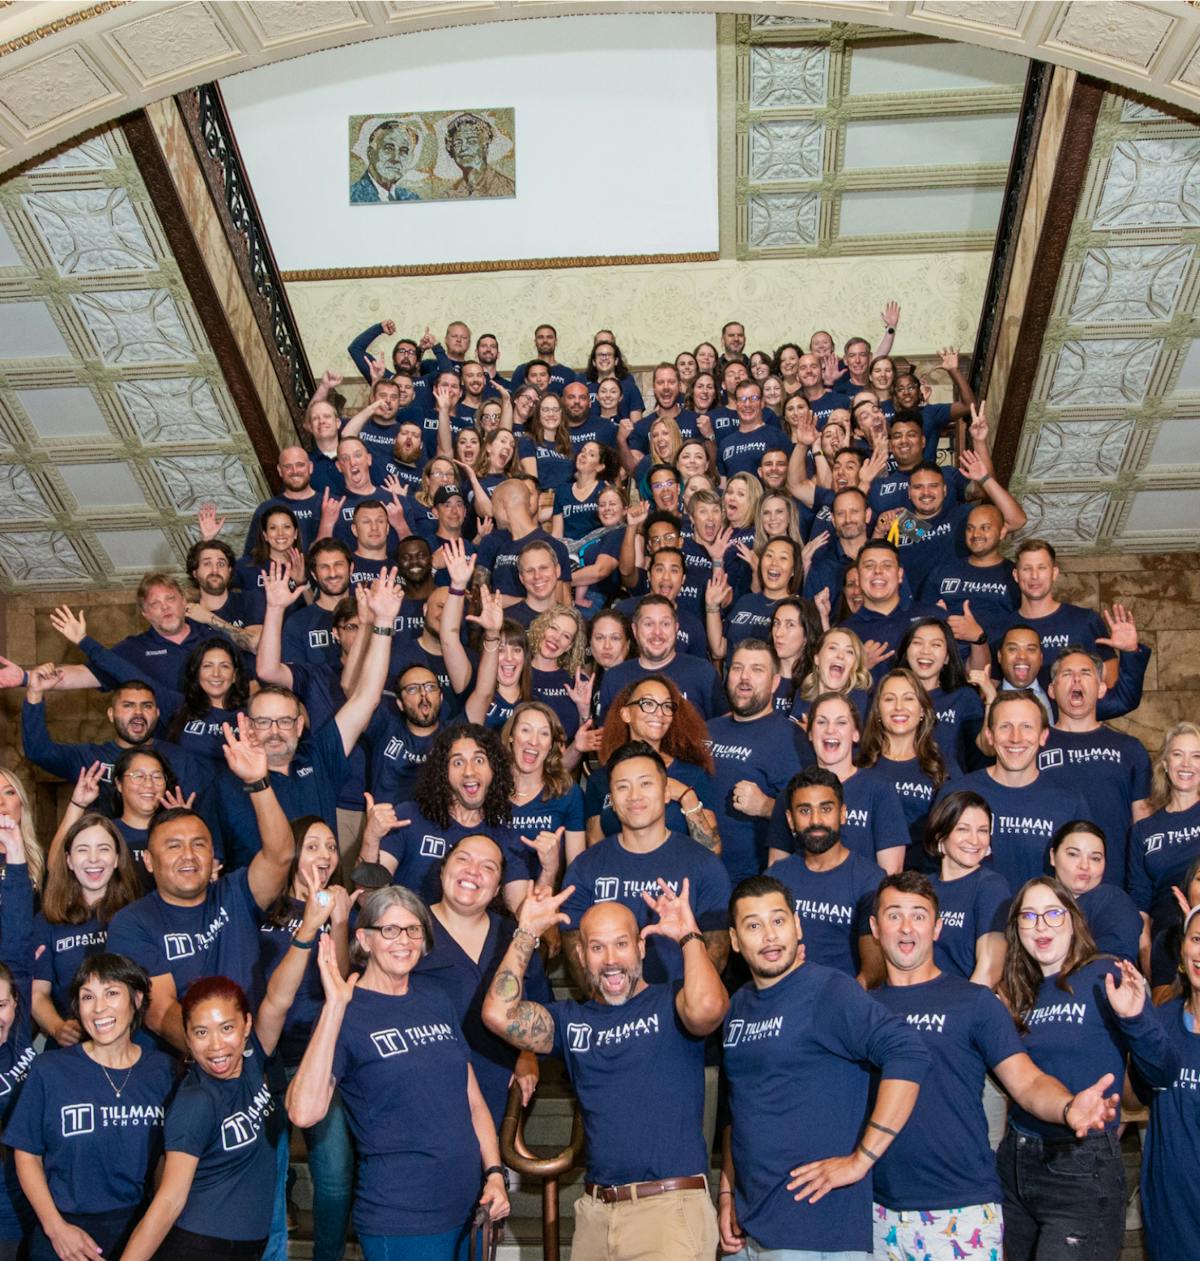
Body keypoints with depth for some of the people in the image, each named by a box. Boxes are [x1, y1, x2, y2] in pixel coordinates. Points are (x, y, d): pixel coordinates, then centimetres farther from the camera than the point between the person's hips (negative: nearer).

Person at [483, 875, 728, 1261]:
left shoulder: (671, 1002, -1)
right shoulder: (571, 1019, 12)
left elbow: (707, 1008, -25)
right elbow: (498, 1014, -2)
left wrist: (689, 935, -13)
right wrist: (527, 934, 2)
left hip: (671, 1204, -5)